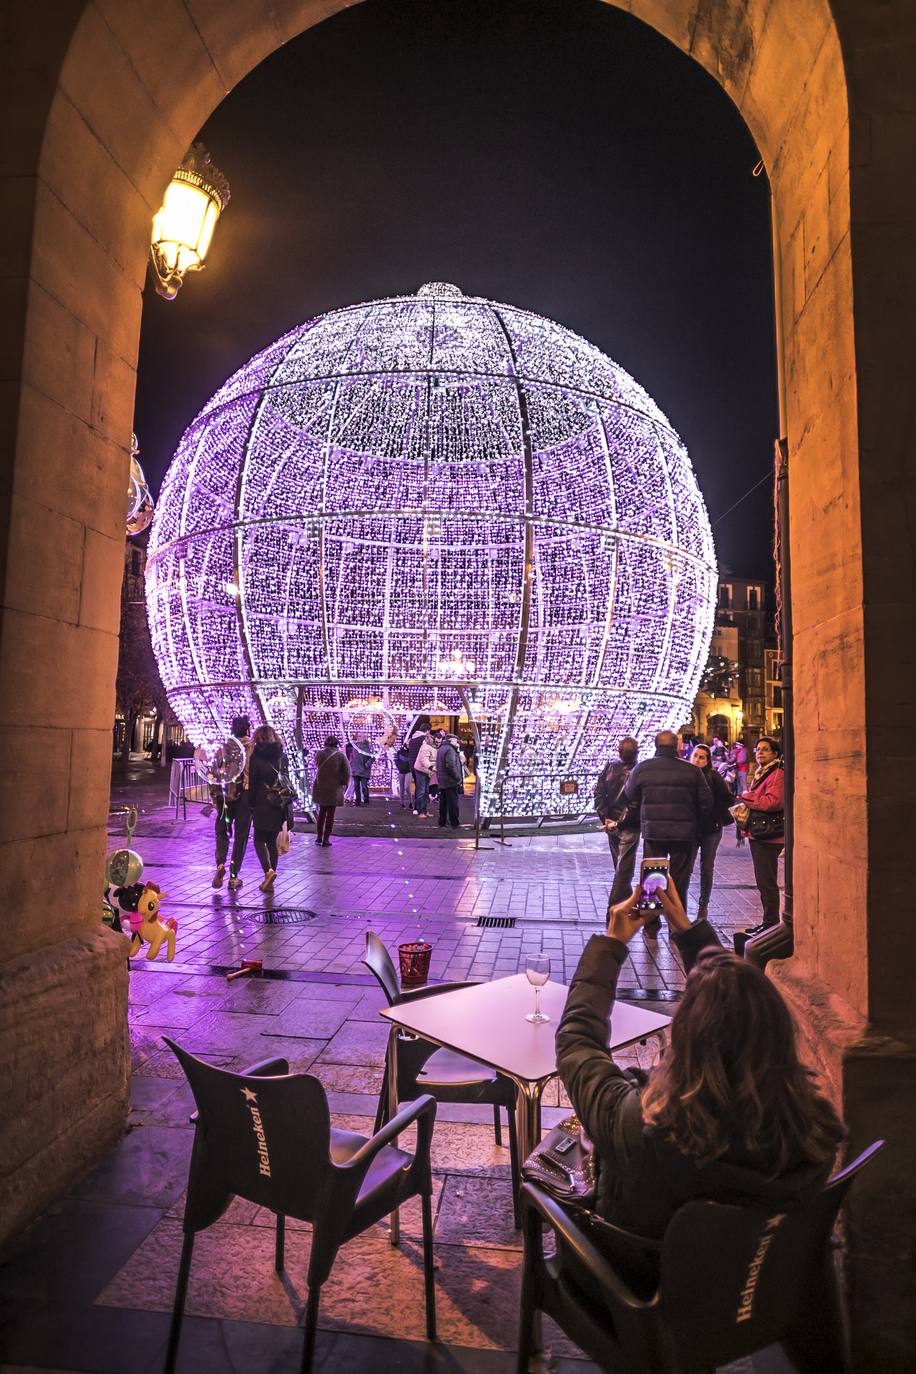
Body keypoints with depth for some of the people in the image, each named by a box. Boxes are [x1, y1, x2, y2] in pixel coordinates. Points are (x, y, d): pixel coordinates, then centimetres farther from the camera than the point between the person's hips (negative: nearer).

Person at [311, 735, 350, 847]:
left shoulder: (319, 754, -4)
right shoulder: (341, 755, -11)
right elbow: (347, 773, -9)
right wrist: (344, 784, 3)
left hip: (320, 787, 3)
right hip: (334, 788, -3)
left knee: (322, 812, 18)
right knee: (330, 814, 6)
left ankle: (319, 837, 20)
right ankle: (326, 839, 6)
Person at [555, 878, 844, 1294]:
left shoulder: (642, 1131, -42)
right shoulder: (812, 1123, -29)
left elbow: (576, 1038, -23)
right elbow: (743, 1016, -11)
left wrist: (611, 944, -11)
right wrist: (689, 930, -2)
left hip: (645, 1288, -3)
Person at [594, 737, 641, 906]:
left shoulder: (609, 767, -3)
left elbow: (598, 793, -4)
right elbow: (634, 803, -22)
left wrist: (605, 818, -3)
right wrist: (620, 823, -13)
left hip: (611, 824, 6)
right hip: (629, 827, -6)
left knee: (620, 866, 21)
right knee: (624, 869, 0)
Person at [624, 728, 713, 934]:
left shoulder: (642, 768, -3)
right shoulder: (692, 770, -4)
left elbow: (630, 795, 9)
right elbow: (706, 803, 0)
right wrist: (695, 824, 15)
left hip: (653, 832, 0)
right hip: (684, 833, 0)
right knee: (679, 880, 10)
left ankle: (651, 927, 16)